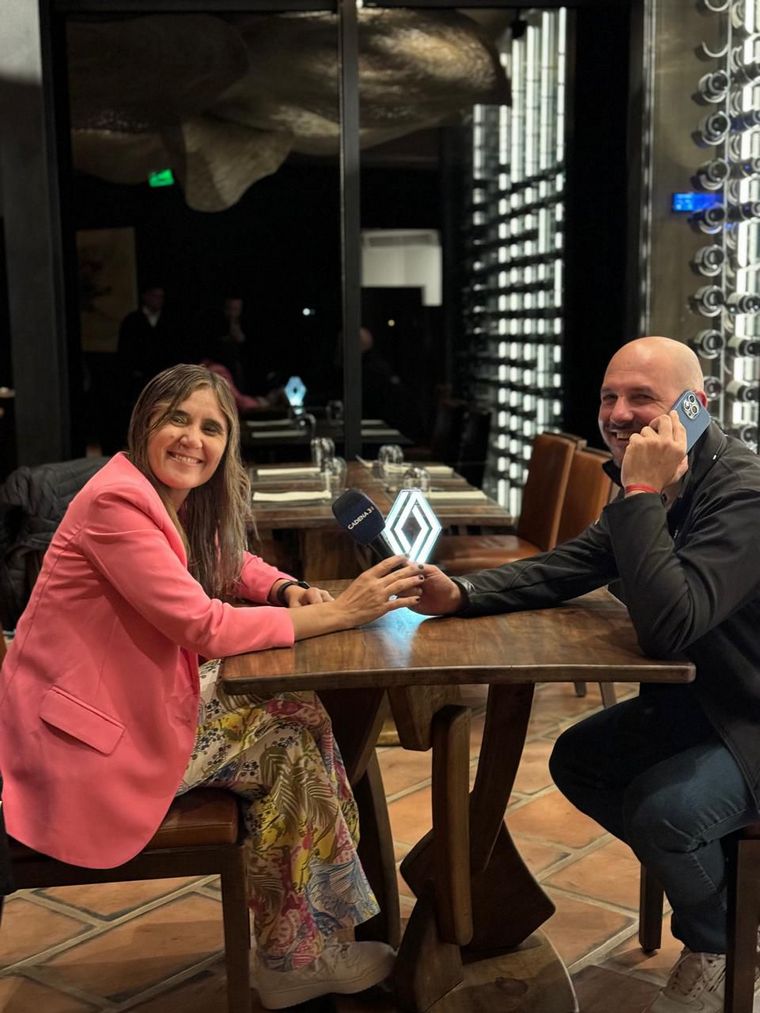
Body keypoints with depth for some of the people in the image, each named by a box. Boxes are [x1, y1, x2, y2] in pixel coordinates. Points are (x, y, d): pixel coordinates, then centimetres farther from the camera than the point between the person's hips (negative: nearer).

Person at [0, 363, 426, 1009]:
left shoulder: (184, 498, 6)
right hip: (92, 735, -9)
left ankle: (302, 947, 9)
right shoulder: (118, 500, -23)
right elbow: (204, 625, -26)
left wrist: (286, 590, -2)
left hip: (147, 699, 9)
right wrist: (338, 613, -24)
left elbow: (228, 563, 21)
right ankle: (298, 957, 9)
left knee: (302, 712, 1)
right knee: (291, 743, -7)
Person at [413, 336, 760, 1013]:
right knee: (576, 760, 9)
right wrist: (462, 595, -13)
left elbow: (667, 625, -38)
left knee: (662, 805, -28)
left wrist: (641, 494, -35)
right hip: (691, 699, 9)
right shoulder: (655, 490, 1)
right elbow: (564, 569, 2)